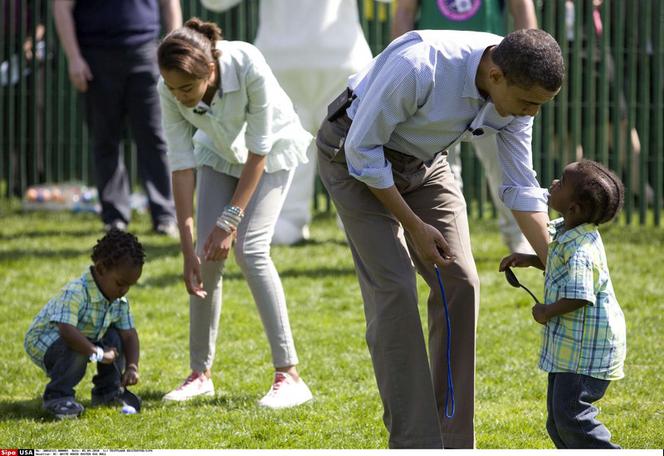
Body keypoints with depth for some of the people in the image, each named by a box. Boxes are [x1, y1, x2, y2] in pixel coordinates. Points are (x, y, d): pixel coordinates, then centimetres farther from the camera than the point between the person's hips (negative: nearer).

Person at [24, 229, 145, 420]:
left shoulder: (119, 301, -6)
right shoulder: (75, 293, -33)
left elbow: (129, 334, -6)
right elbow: (66, 330, -44)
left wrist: (132, 366, -21)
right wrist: (98, 354, -41)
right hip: (42, 343, -8)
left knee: (115, 338, -4)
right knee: (76, 350, -35)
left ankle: (107, 392, 11)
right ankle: (57, 397, -19)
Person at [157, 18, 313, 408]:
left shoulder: (248, 67, -39)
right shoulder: (172, 92, -27)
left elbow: (258, 150, -28)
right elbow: (182, 163, -22)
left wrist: (230, 220, -26)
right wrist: (189, 250, -23)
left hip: (272, 149, -4)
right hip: (219, 151, 4)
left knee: (250, 248, -18)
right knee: (208, 255, -6)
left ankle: (289, 376, -16)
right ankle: (201, 373, 7)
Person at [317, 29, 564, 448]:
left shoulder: (516, 87, -17)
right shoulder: (419, 67, -38)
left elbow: (522, 187, -6)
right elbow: (362, 149, -25)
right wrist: (415, 227, -20)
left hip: (424, 162, 6)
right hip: (356, 157, -6)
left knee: (461, 284, -3)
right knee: (394, 289, -15)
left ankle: (454, 442, 5)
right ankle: (415, 444, -11)